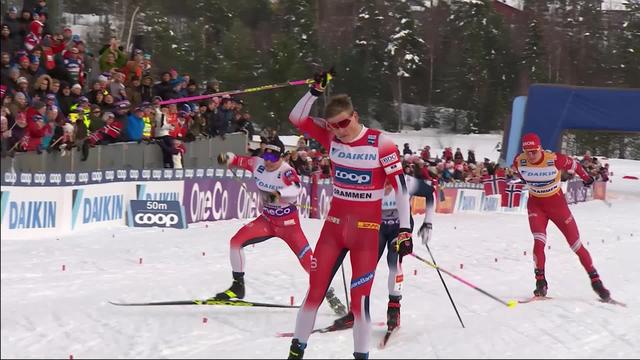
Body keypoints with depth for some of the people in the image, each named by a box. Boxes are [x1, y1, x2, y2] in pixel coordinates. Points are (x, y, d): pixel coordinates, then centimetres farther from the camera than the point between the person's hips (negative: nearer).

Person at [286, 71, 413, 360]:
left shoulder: (380, 143, -13)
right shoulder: (331, 137, 0)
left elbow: (400, 187, -10)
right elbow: (296, 118, -1)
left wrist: (405, 229, -12)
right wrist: (316, 91, -15)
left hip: (366, 228, -4)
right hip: (335, 224, 4)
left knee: (359, 297, -6)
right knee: (315, 289, 5)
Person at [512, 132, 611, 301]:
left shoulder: (554, 159, -25)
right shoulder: (519, 161, -17)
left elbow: (573, 164, -5)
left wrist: (586, 178, 13)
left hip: (557, 203, -1)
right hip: (535, 204, 1)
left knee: (576, 244, 2)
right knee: (539, 242, -20)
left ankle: (596, 281, 12)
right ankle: (540, 282, -10)